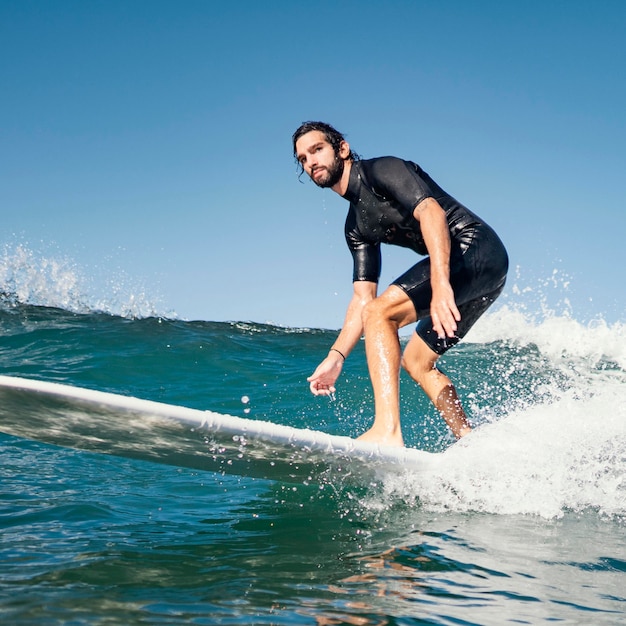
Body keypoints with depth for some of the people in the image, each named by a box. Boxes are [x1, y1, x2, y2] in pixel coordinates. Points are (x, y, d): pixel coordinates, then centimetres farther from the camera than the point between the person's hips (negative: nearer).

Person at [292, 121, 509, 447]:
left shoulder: (381, 169, -5)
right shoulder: (356, 227, 20)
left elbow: (431, 211, -21)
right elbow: (362, 298, 17)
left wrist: (440, 284, -34)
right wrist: (336, 356, 6)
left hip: (477, 247, -10)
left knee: (381, 311, -20)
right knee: (416, 360, 16)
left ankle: (387, 431, -31)